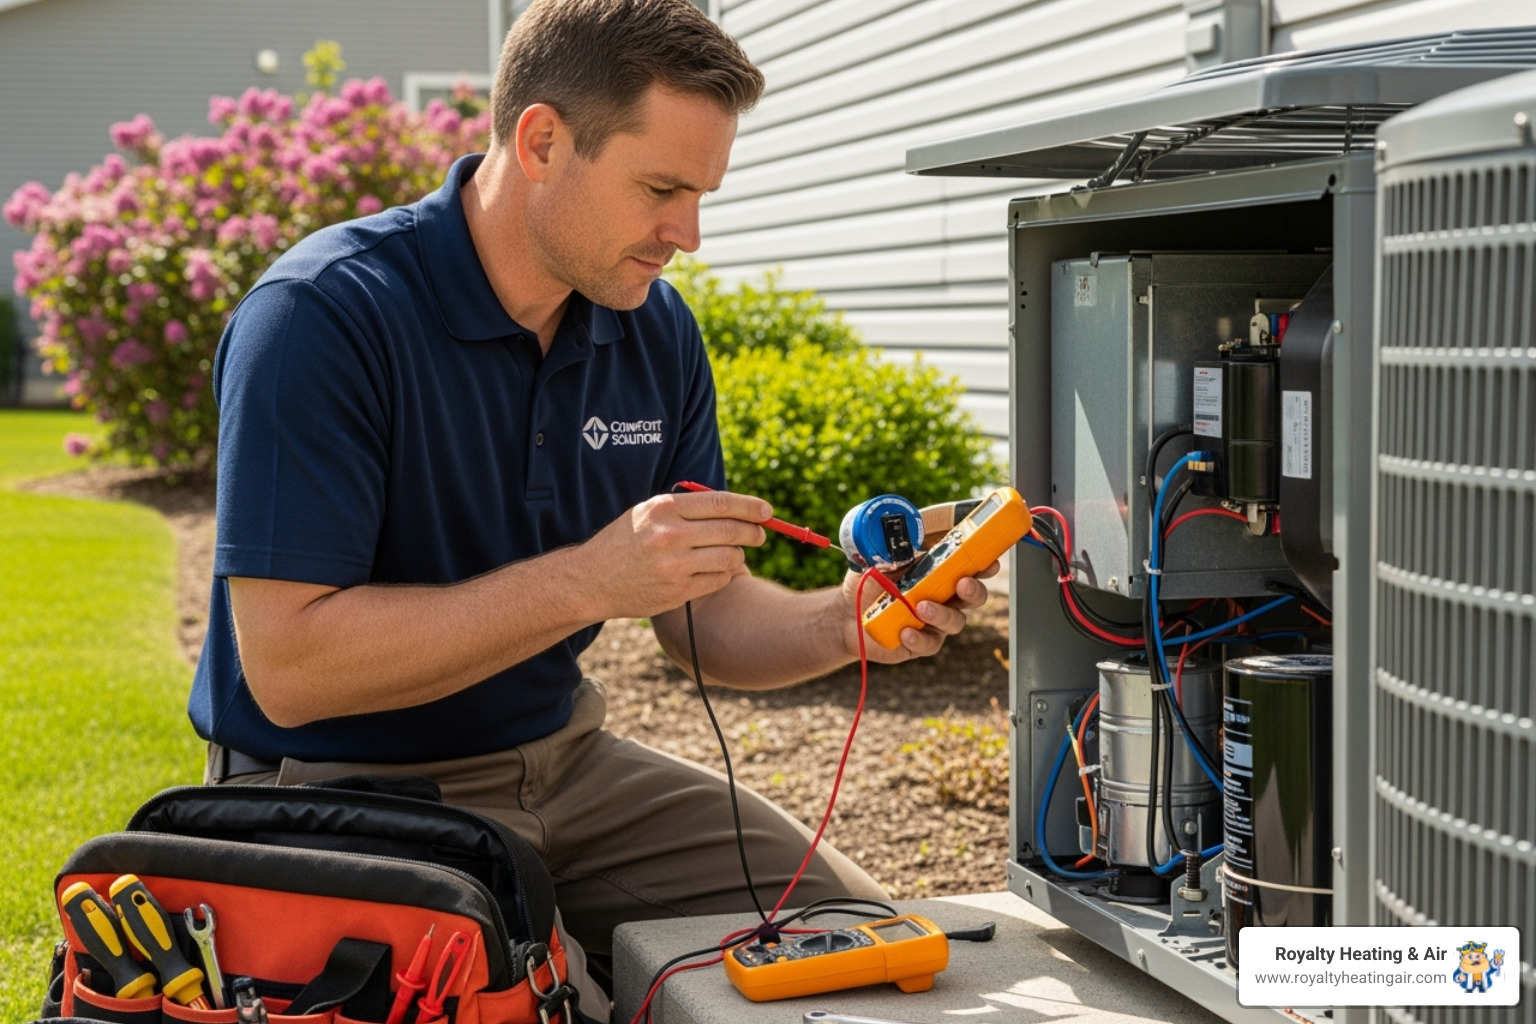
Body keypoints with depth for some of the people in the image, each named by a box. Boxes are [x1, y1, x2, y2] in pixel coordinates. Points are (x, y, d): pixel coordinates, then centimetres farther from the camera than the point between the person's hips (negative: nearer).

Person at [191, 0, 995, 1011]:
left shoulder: (656, 330, 1)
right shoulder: (323, 318, -20)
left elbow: (704, 617, 6)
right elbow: (287, 668, -25)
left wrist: (839, 626, -16)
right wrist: (588, 580, -30)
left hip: (563, 762, 6)